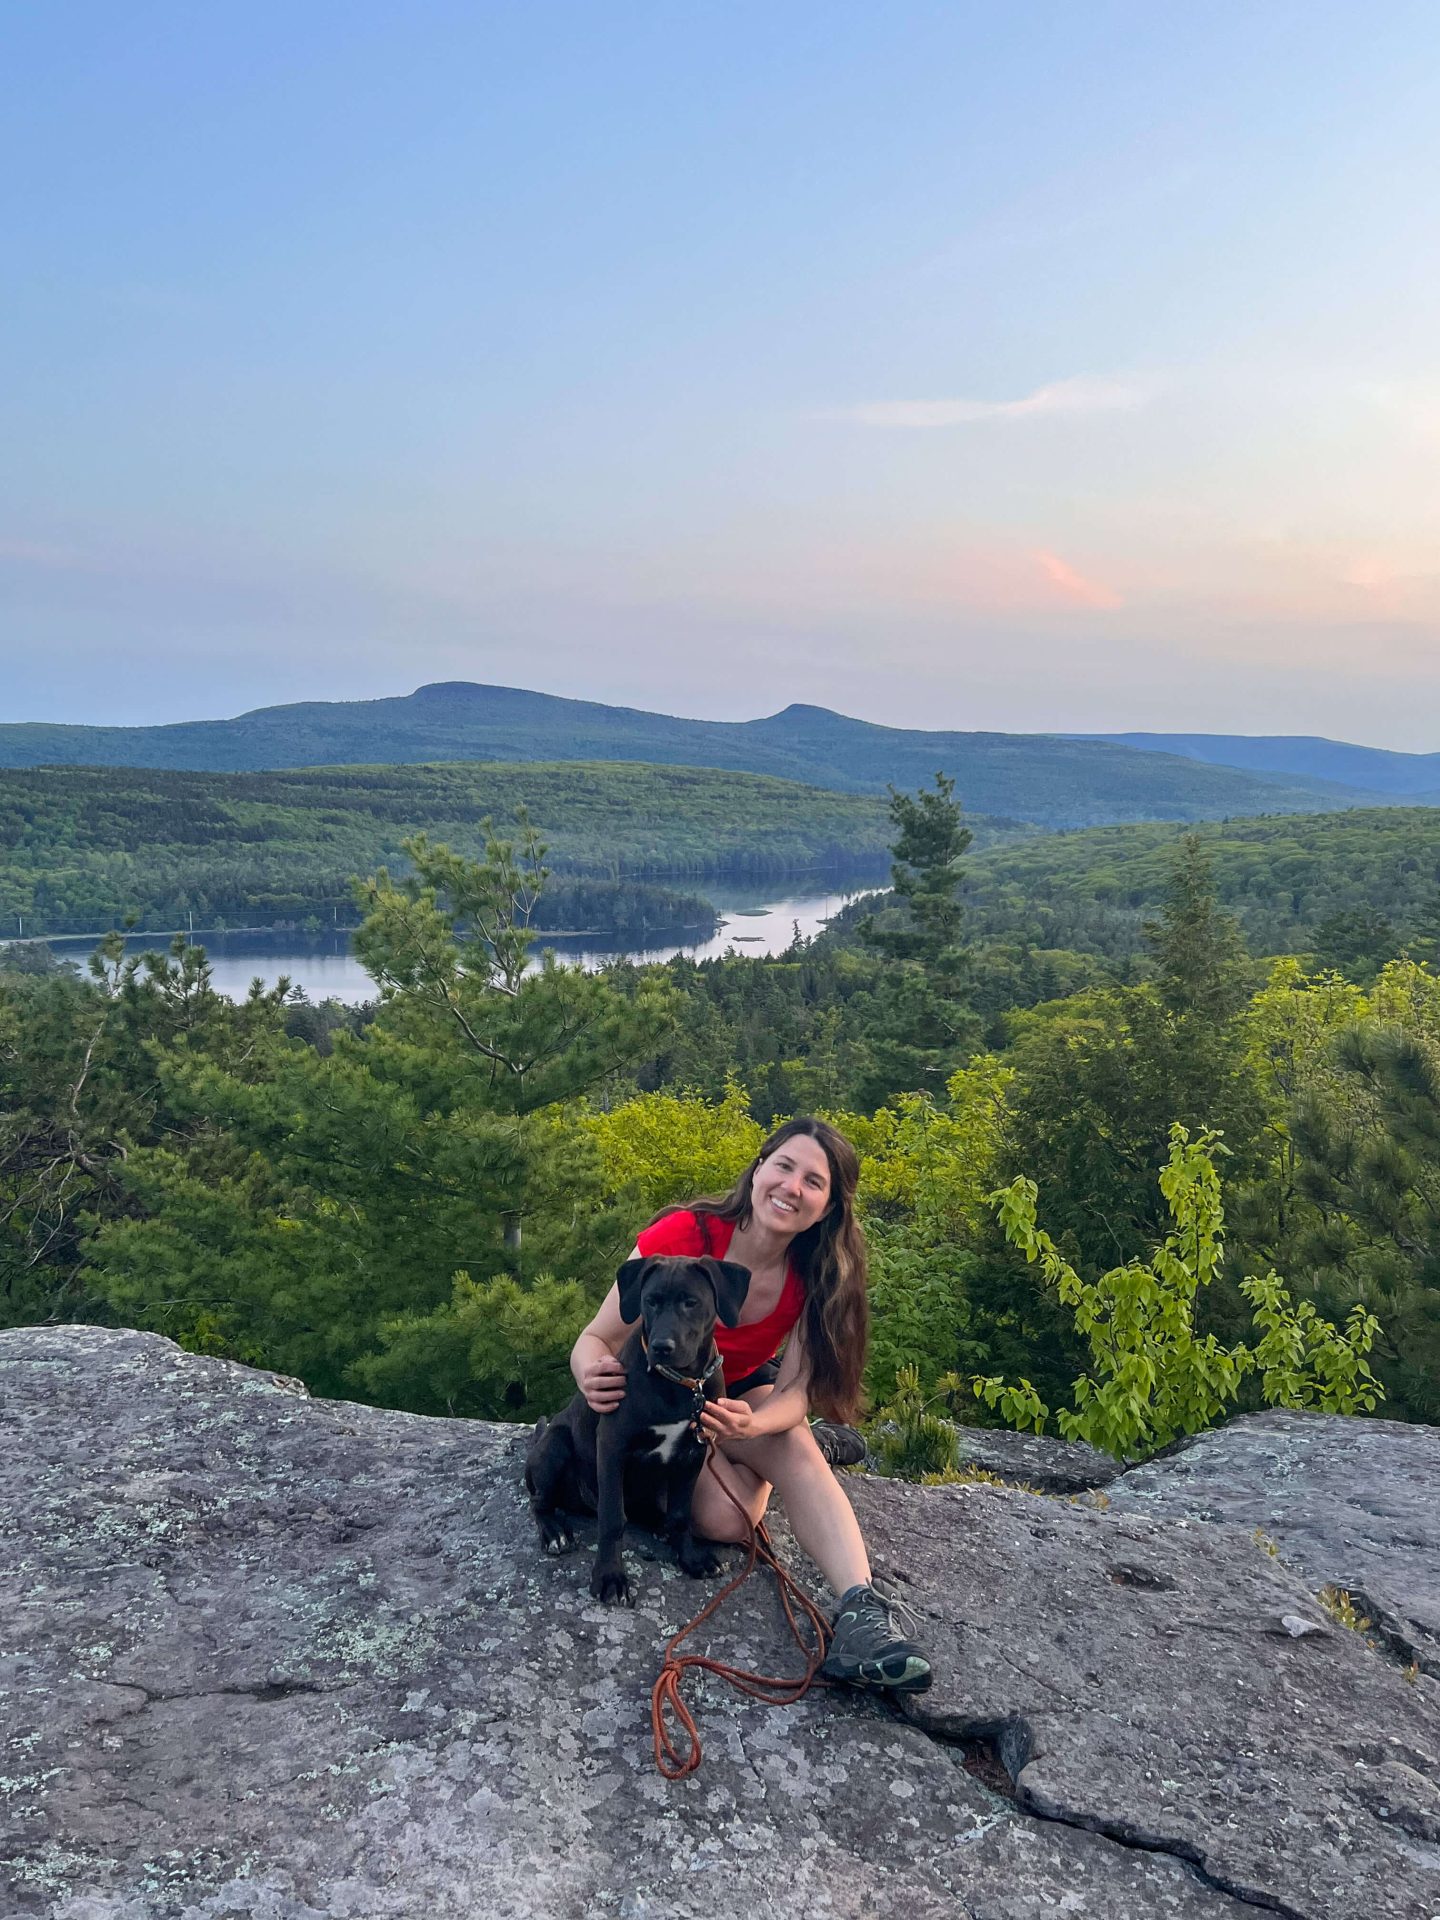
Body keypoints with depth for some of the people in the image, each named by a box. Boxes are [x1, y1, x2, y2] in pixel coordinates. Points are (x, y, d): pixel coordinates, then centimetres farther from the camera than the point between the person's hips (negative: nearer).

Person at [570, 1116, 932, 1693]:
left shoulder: (815, 1276, -17)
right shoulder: (684, 1235, -29)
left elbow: (794, 1393, -19)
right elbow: (597, 1338, -23)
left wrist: (751, 1425, -43)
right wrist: (594, 1375, -48)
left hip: (745, 1395, 2)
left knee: (794, 1445, -31)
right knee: (726, 1519, -25)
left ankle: (861, 1609, -25)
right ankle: (817, 1440, -1)